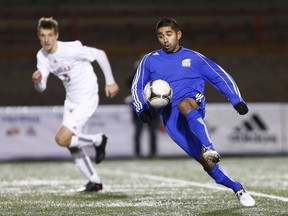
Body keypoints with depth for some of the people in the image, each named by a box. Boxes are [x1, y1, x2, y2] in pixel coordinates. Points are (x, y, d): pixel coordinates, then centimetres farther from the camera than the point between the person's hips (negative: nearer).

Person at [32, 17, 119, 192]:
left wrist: (110, 81, -10)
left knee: (62, 139, -18)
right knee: (72, 146, 12)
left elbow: (100, 54, -15)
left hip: (87, 100, -8)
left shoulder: (71, 49, -24)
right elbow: (42, 88, -3)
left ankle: (97, 140, 5)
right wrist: (37, 81, -27)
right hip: (71, 101, 8)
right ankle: (95, 182, 27)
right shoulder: (42, 56, -3)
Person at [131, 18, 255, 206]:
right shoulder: (150, 60, 16)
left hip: (194, 102, -1)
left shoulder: (193, 57, 12)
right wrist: (142, 109, 3)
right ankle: (238, 190, -6)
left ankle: (209, 147, -53)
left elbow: (221, 77, 13)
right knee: (205, 161, -14)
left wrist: (237, 100, 3)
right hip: (171, 118, 2)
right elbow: (137, 87, 21)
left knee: (184, 105, -41)